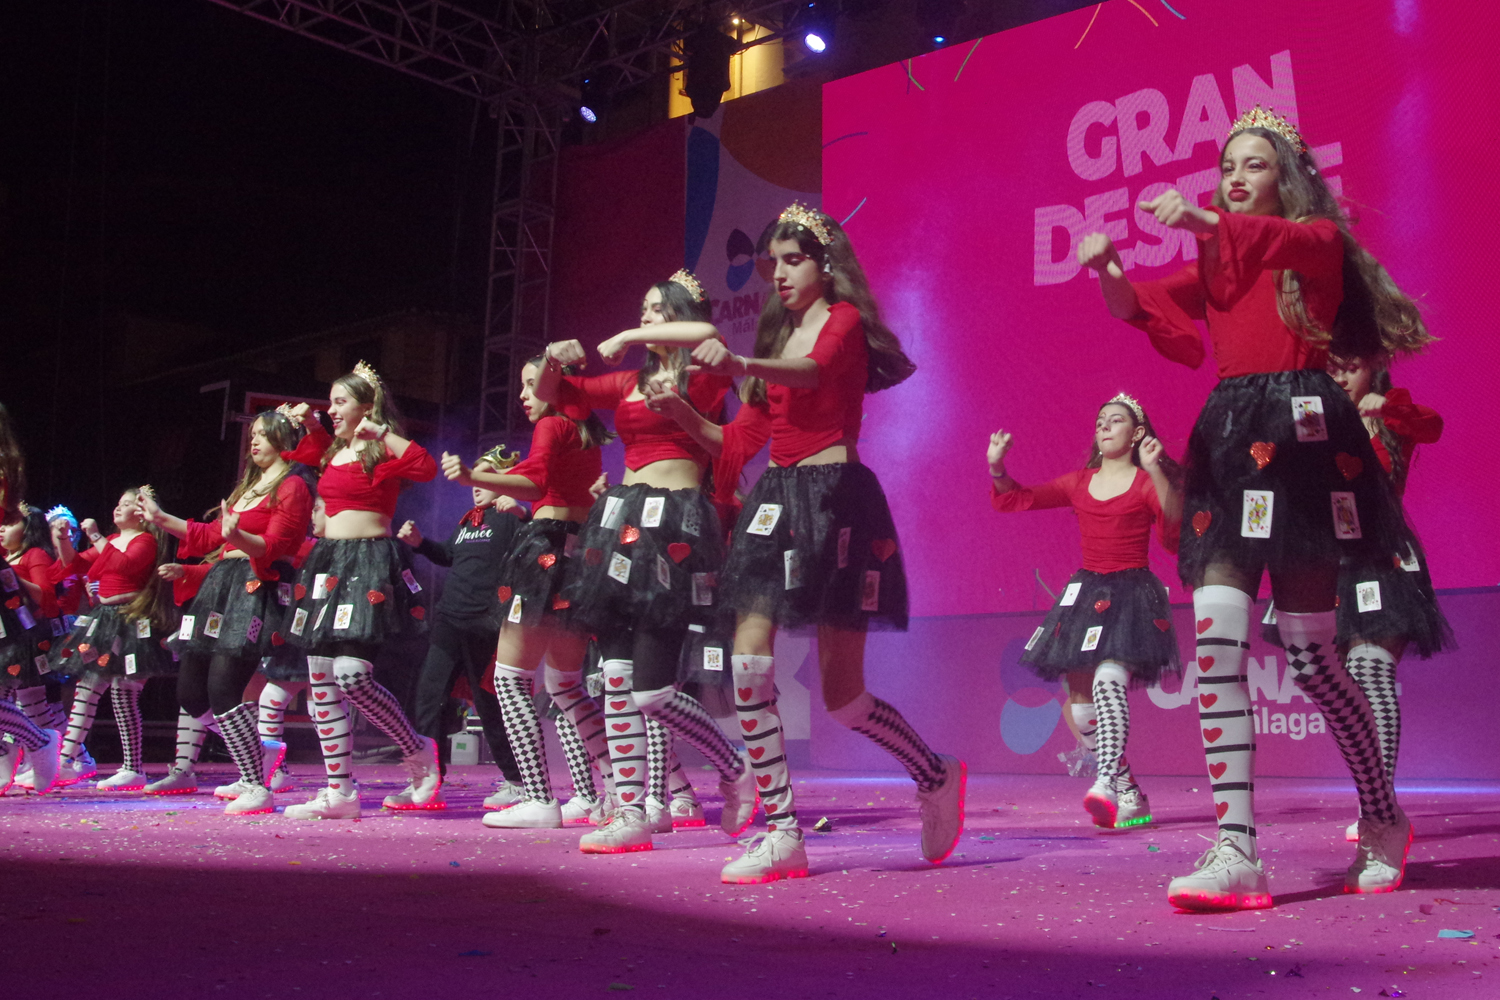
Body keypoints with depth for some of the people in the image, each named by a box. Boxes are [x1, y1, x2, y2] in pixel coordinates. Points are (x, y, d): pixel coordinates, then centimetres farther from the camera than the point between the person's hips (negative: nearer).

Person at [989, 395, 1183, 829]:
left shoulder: (1147, 483, 1)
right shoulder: (1079, 483, 15)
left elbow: (1176, 524, -18)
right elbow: (1014, 499, 15)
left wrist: (1155, 470, -28)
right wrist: (997, 466, -4)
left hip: (1132, 594, -6)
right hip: (1086, 593, 6)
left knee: (1109, 680, -29)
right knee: (1084, 701, 2)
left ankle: (1106, 782, -40)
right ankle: (1131, 798, 13)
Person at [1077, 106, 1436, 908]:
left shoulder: (1320, 238, 9)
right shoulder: (1213, 264, 22)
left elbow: (1289, 241, -16)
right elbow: (1139, 308, 7)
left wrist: (1202, 220, -32)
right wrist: (1105, 269, -15)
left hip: (1298, 433, -4)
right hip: (1228, 441, 5)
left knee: (1308, 653, -2)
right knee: (1217, 637, -12)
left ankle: (1383, 819, 21)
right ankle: (1236, 850, -14)